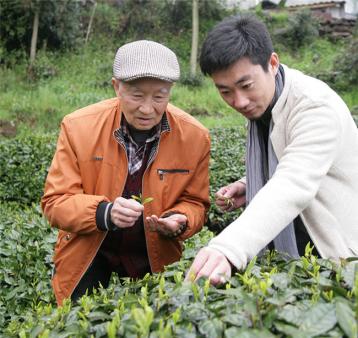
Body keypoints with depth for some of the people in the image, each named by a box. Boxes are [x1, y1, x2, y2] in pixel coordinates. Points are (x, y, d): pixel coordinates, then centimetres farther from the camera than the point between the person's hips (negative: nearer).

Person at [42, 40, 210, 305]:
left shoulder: (195, 136, -15)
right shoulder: (78, 127, -18)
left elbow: (194, 203, -4)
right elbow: (55, 203, -15)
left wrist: (178, 222, -28)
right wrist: (104, 213, -34)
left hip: (156, 258, 1)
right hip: (88, 254, -1)